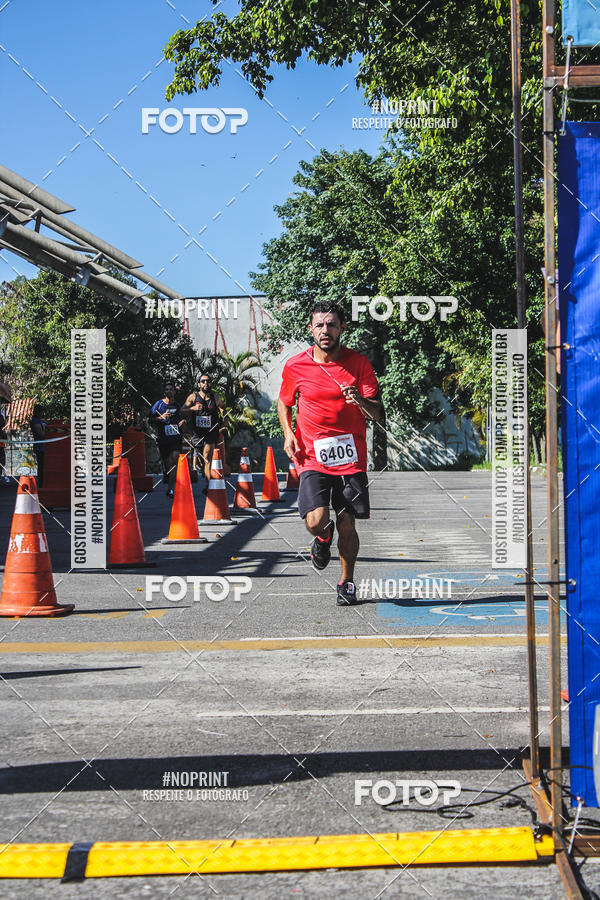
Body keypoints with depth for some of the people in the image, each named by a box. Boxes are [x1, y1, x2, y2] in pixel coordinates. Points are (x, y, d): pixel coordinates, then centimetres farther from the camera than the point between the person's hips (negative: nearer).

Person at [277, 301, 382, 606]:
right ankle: (323, 536, 22)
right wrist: (288, 434, 2)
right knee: (315, 521, -17)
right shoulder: (295, 366, 1)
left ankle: (346, 582, 25)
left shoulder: (358, 363, -1)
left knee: (347, 526, 0)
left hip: (351, 457, 0)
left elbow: (377, 414, -2)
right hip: (312, 457, 0)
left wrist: (361, 401, -24)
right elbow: (283, 403, 19)